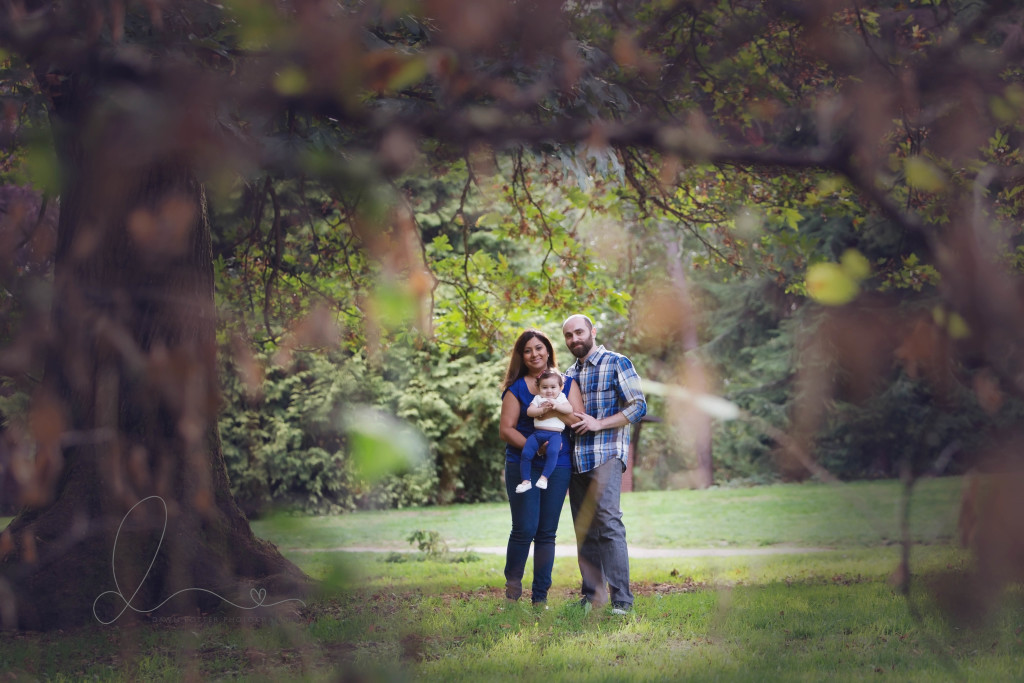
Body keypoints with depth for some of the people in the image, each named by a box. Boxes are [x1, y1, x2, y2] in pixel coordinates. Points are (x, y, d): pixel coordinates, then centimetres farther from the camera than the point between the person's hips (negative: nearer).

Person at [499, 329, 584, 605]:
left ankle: (540, 596, 8)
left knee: (547, 533, 3)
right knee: (525, 528, -9)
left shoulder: (567, 383, 10)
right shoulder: (516, 388, 4)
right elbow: (506, 429, -3)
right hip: (522, 465, -2)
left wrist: (557, 412, -18)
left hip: (558, 466, 2)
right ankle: (513, 580, 15)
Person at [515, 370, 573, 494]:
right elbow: (529, 411, 1)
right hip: (537, 433, 3)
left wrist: (556, 406, -16)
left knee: (553, 451, -33)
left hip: (554, 434, -2)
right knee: (526, 453, -16)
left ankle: (544, 477, -26)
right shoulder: (537, 399, 16)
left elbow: (569, 409, -2)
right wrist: (542, 410, -16)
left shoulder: (561, 398, 14)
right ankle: (525, 481, -5)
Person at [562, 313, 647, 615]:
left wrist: (598, 424, -14)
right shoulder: (569, 373, 20)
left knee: (608, 523, -17)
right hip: (575, 460, 7)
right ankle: (592, 595, 10)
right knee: (584, 530, 5)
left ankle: (621, 600, -16)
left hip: (606, 456, -7)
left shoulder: (617, 363, 0)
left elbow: (638, 406, -6)